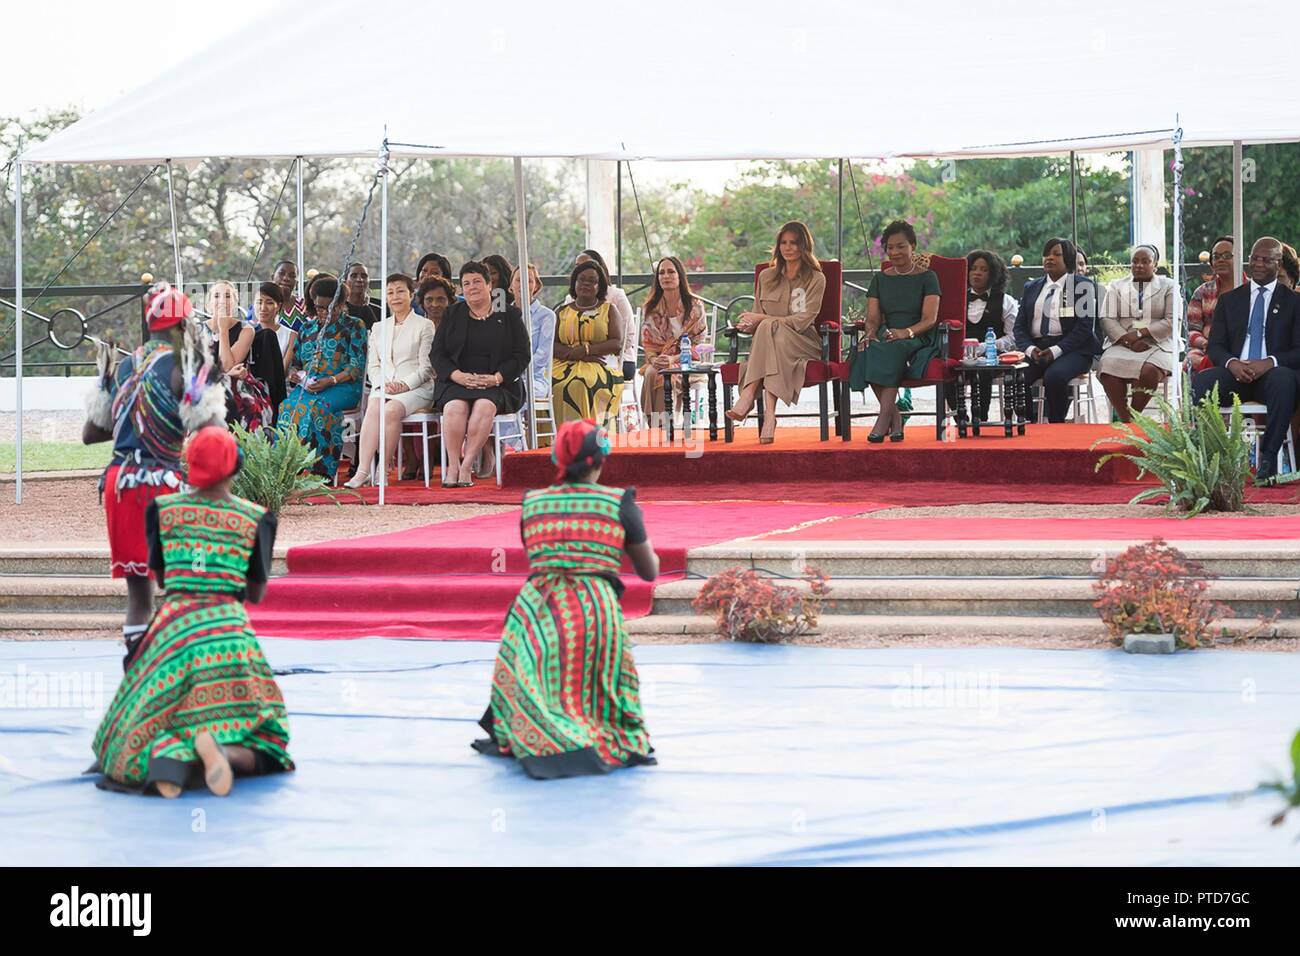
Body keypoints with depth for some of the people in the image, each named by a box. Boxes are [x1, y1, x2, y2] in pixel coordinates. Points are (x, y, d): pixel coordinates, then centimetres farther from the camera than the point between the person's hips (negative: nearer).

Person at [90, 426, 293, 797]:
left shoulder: (162, 509, 6)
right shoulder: (255, 519, 1)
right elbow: (256, 594, 8)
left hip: (172, 625, 1)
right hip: (230, 629, -1)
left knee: (145, 732, 11)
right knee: (260, 748, 8)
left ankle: (169, 756, -27)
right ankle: (221, 751, -29)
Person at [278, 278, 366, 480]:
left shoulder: (354, 327, 8)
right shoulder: (307, 328, 24)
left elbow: (357, 366, -2)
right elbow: (296, 361, 25)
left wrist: (330, 381, -15)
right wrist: (295, 375, 0)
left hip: (342, 387, -4)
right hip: (306, 386, 4)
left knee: (315, 406, -37)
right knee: (288, 406, -30)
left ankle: (321, 471, -36)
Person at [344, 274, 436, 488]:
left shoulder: (425, 326, 9)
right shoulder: (379, 328, 23)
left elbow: (426, 367, 1)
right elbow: (372, 365, 16)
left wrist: (405, 385, -14)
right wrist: (382, 384, -5)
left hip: (415, 388, -3)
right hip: (383, 387, 3)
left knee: (391, 410, -35)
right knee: (374, 407, -32)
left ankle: (383, 469, -31)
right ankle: (362, 471, -43)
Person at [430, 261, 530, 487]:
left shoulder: (510, 315, 11)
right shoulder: (452, 315, 17)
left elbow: (521, 356, 4)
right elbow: (437, 354, 10)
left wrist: (496, 378, -12)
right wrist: (458, 376, -10)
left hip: (498, 385, -1)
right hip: (457, 382, 2)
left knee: (485, 406, -35)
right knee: (454, 407, -32)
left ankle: (466, 466, -33)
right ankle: (453, 467, -32)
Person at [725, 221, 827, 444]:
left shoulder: (816, 279, 5)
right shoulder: (766, 277, 19)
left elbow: (804, 321, -8)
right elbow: (757, 315, 17)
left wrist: (762, 320, -14)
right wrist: (748, 324, -9)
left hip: (804, 344, -3)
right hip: (770, 342, 3)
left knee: (769, 328, -36)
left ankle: (747, 399, -49)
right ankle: (769, 416, -53)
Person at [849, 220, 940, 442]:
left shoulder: (927, 278, 5)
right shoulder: (880, 279, 18)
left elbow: (929, 319, -6)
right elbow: (873, 318, 10)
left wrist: (906, 332, -26)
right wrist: (870, 333, -15)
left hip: (918, 339, -4)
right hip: (886, 336, 4)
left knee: (893, 349, -38)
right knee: (869, 352, -33)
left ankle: (883, 419, -40)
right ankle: (895, 418, -28)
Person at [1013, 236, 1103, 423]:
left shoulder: (1083, 285, 6)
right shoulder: (1031, 288, 21)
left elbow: (1085, 326, -5)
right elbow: (1020, 326, 14)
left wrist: (1056, 351, -16)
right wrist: (1030, 349, -8)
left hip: (1070, 349, -4)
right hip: (1036, 349, 4)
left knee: (1054, 376, -35)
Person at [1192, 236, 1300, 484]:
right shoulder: (1229, 299, 19)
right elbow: (1215, 346, 12)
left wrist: (1270, 362, -17)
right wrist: (1232, 364, -12)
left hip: (1271, 374, -2)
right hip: (1235, 373, 2)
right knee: (1199, 382, -30)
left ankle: (1267, 460, -35)